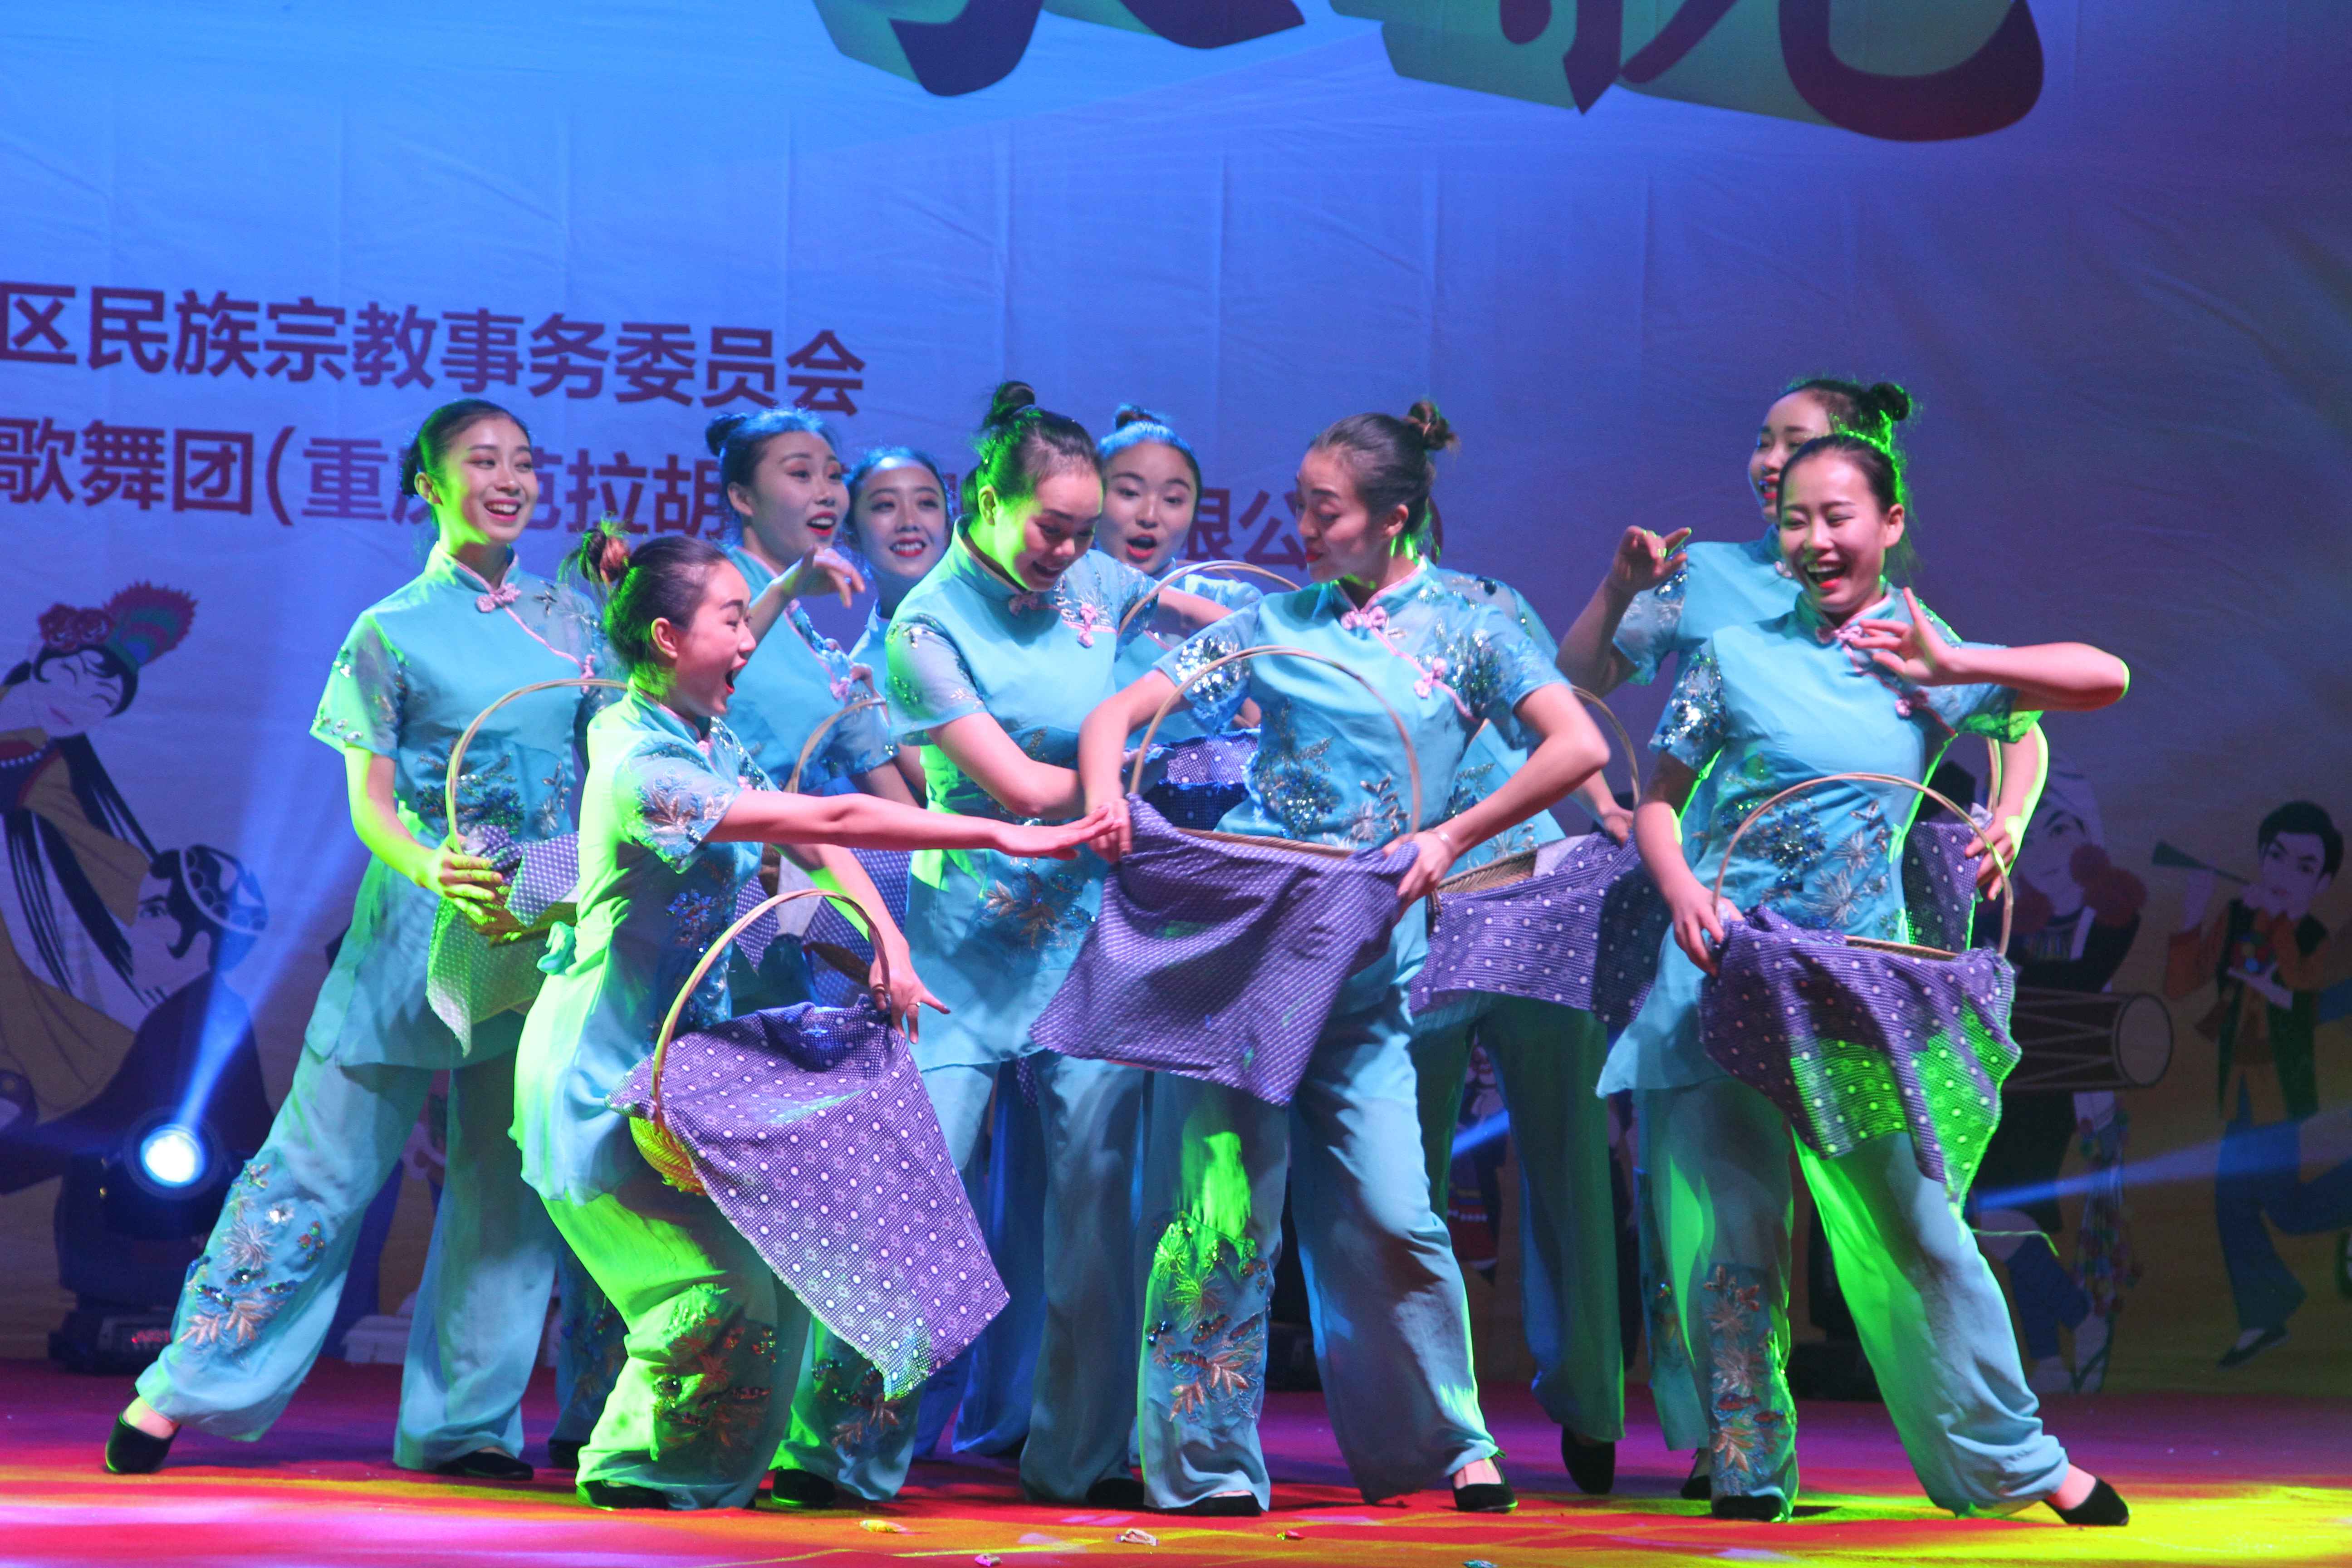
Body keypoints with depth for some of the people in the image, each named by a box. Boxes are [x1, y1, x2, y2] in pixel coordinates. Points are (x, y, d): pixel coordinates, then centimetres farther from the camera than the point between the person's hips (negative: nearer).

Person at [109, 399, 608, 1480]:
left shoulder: (570, 617, 10)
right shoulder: (394, 631, -2)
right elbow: (368, 802, -6)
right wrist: (433, 870, -25)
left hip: (544, 933, 4)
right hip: (418, 930, -4)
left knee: (509, 1180, 4)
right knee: (323, 1165, -3)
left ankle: (464, 1424, 12)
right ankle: (180, 1393, 5)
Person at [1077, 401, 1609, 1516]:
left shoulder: (1463, 629, 5)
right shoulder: (1275, 622, 8)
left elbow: (1578, 748, -6)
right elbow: (1119, 712, 7)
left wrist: (1451, 839, -13)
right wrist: (1106, 795, -15)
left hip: (1365, 971, -1)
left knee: (1391, 1214, -6)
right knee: (1224, 1205, -1)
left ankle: (1450, 1440, 11)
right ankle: (1209, 1460, 8)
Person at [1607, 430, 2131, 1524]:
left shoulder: (1930, 666, 8)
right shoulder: (1737, 656, 5)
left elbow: (2105, 679, 0)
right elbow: (1658, 802, 8)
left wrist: (1952, 663, -4)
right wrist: (1684, 892, -12)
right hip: (1724, 974, 0)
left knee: (1913, 1225, 0)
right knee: (1728, 1234, -1)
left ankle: (2015, 1460, 12)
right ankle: (1747, 1470, 11)